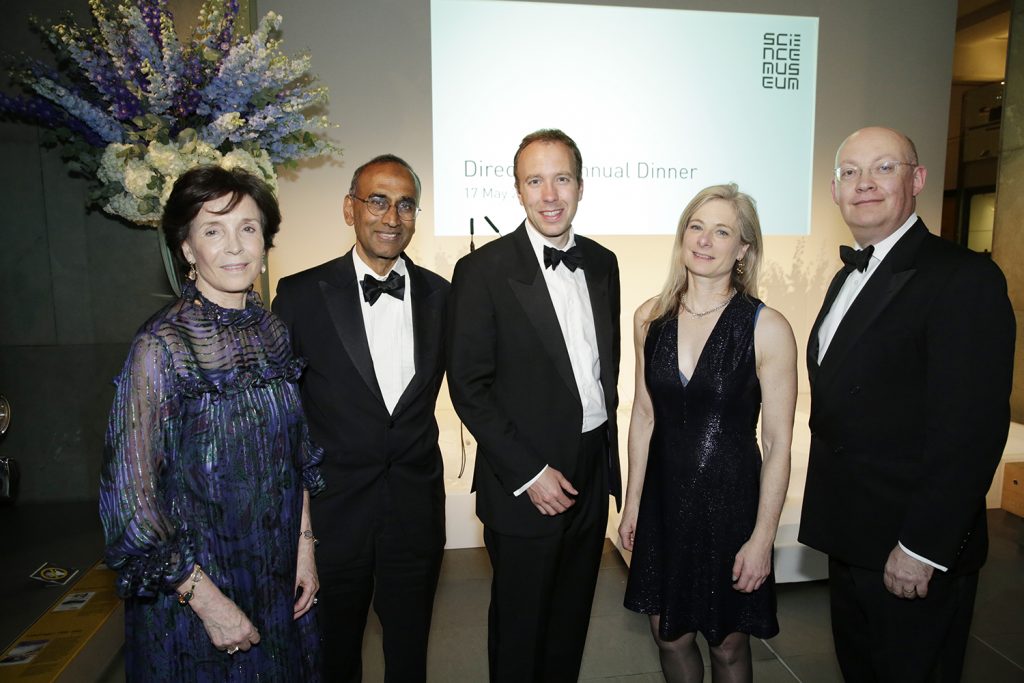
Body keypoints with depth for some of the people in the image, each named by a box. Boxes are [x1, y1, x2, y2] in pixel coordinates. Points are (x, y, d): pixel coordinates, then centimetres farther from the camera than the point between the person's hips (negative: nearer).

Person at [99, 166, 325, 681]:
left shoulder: (272, 333, -3)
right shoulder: (161, 348, -19)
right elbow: (130, 493, -18)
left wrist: (305, 545, 2)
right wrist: (206, 599, -16)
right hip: (196, 590, -5)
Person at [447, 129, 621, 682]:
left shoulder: (603, 264, 5)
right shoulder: (483, 270, -13)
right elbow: (468, 386, -14)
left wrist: (606, 440, 8)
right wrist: (529, 473, -15)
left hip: (592, 472, 5)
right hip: (525, 485, -5)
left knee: (572, 618, 22)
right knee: (520, 627, 15)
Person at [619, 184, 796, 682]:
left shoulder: (766, 328, -14)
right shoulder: (650, 318, -2)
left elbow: (778, 443, -10)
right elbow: (644, 416, 5)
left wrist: (762, 537, -10)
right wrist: (632, 503, 7)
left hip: (730, 502, -3)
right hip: (663, 499, 3)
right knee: (669, 635, 19)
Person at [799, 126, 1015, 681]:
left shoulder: (964, 279, -16)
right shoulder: (848, 278, 10)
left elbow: (972, 430, -21)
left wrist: (921, 548, -20)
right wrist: (834, 524, 11)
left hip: (914, 552, -8)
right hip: (850, 541, 8)